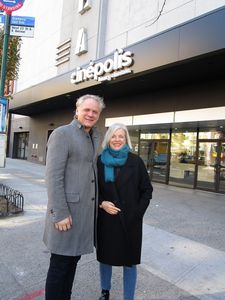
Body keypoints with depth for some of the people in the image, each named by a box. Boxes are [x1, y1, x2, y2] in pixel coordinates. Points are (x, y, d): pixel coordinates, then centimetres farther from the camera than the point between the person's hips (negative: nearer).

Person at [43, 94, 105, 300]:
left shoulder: (95, 137, 13)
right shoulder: (62, 134, -10)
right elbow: (53, 176, -16)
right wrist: (60, 213, -18)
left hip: (86, 210, 7)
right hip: (67, 209, -7)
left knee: (73, 259, 19)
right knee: (60, 264, 6)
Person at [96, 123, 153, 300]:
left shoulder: (136, 161, -5)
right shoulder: (100, 161, -1)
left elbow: (147, 190, 0)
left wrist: (137, 213, -6)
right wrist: (101, 203, -9)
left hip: (130, 220, -1)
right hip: (106, 219, 2)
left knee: (129, 262, 9)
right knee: (105, 257, 18)